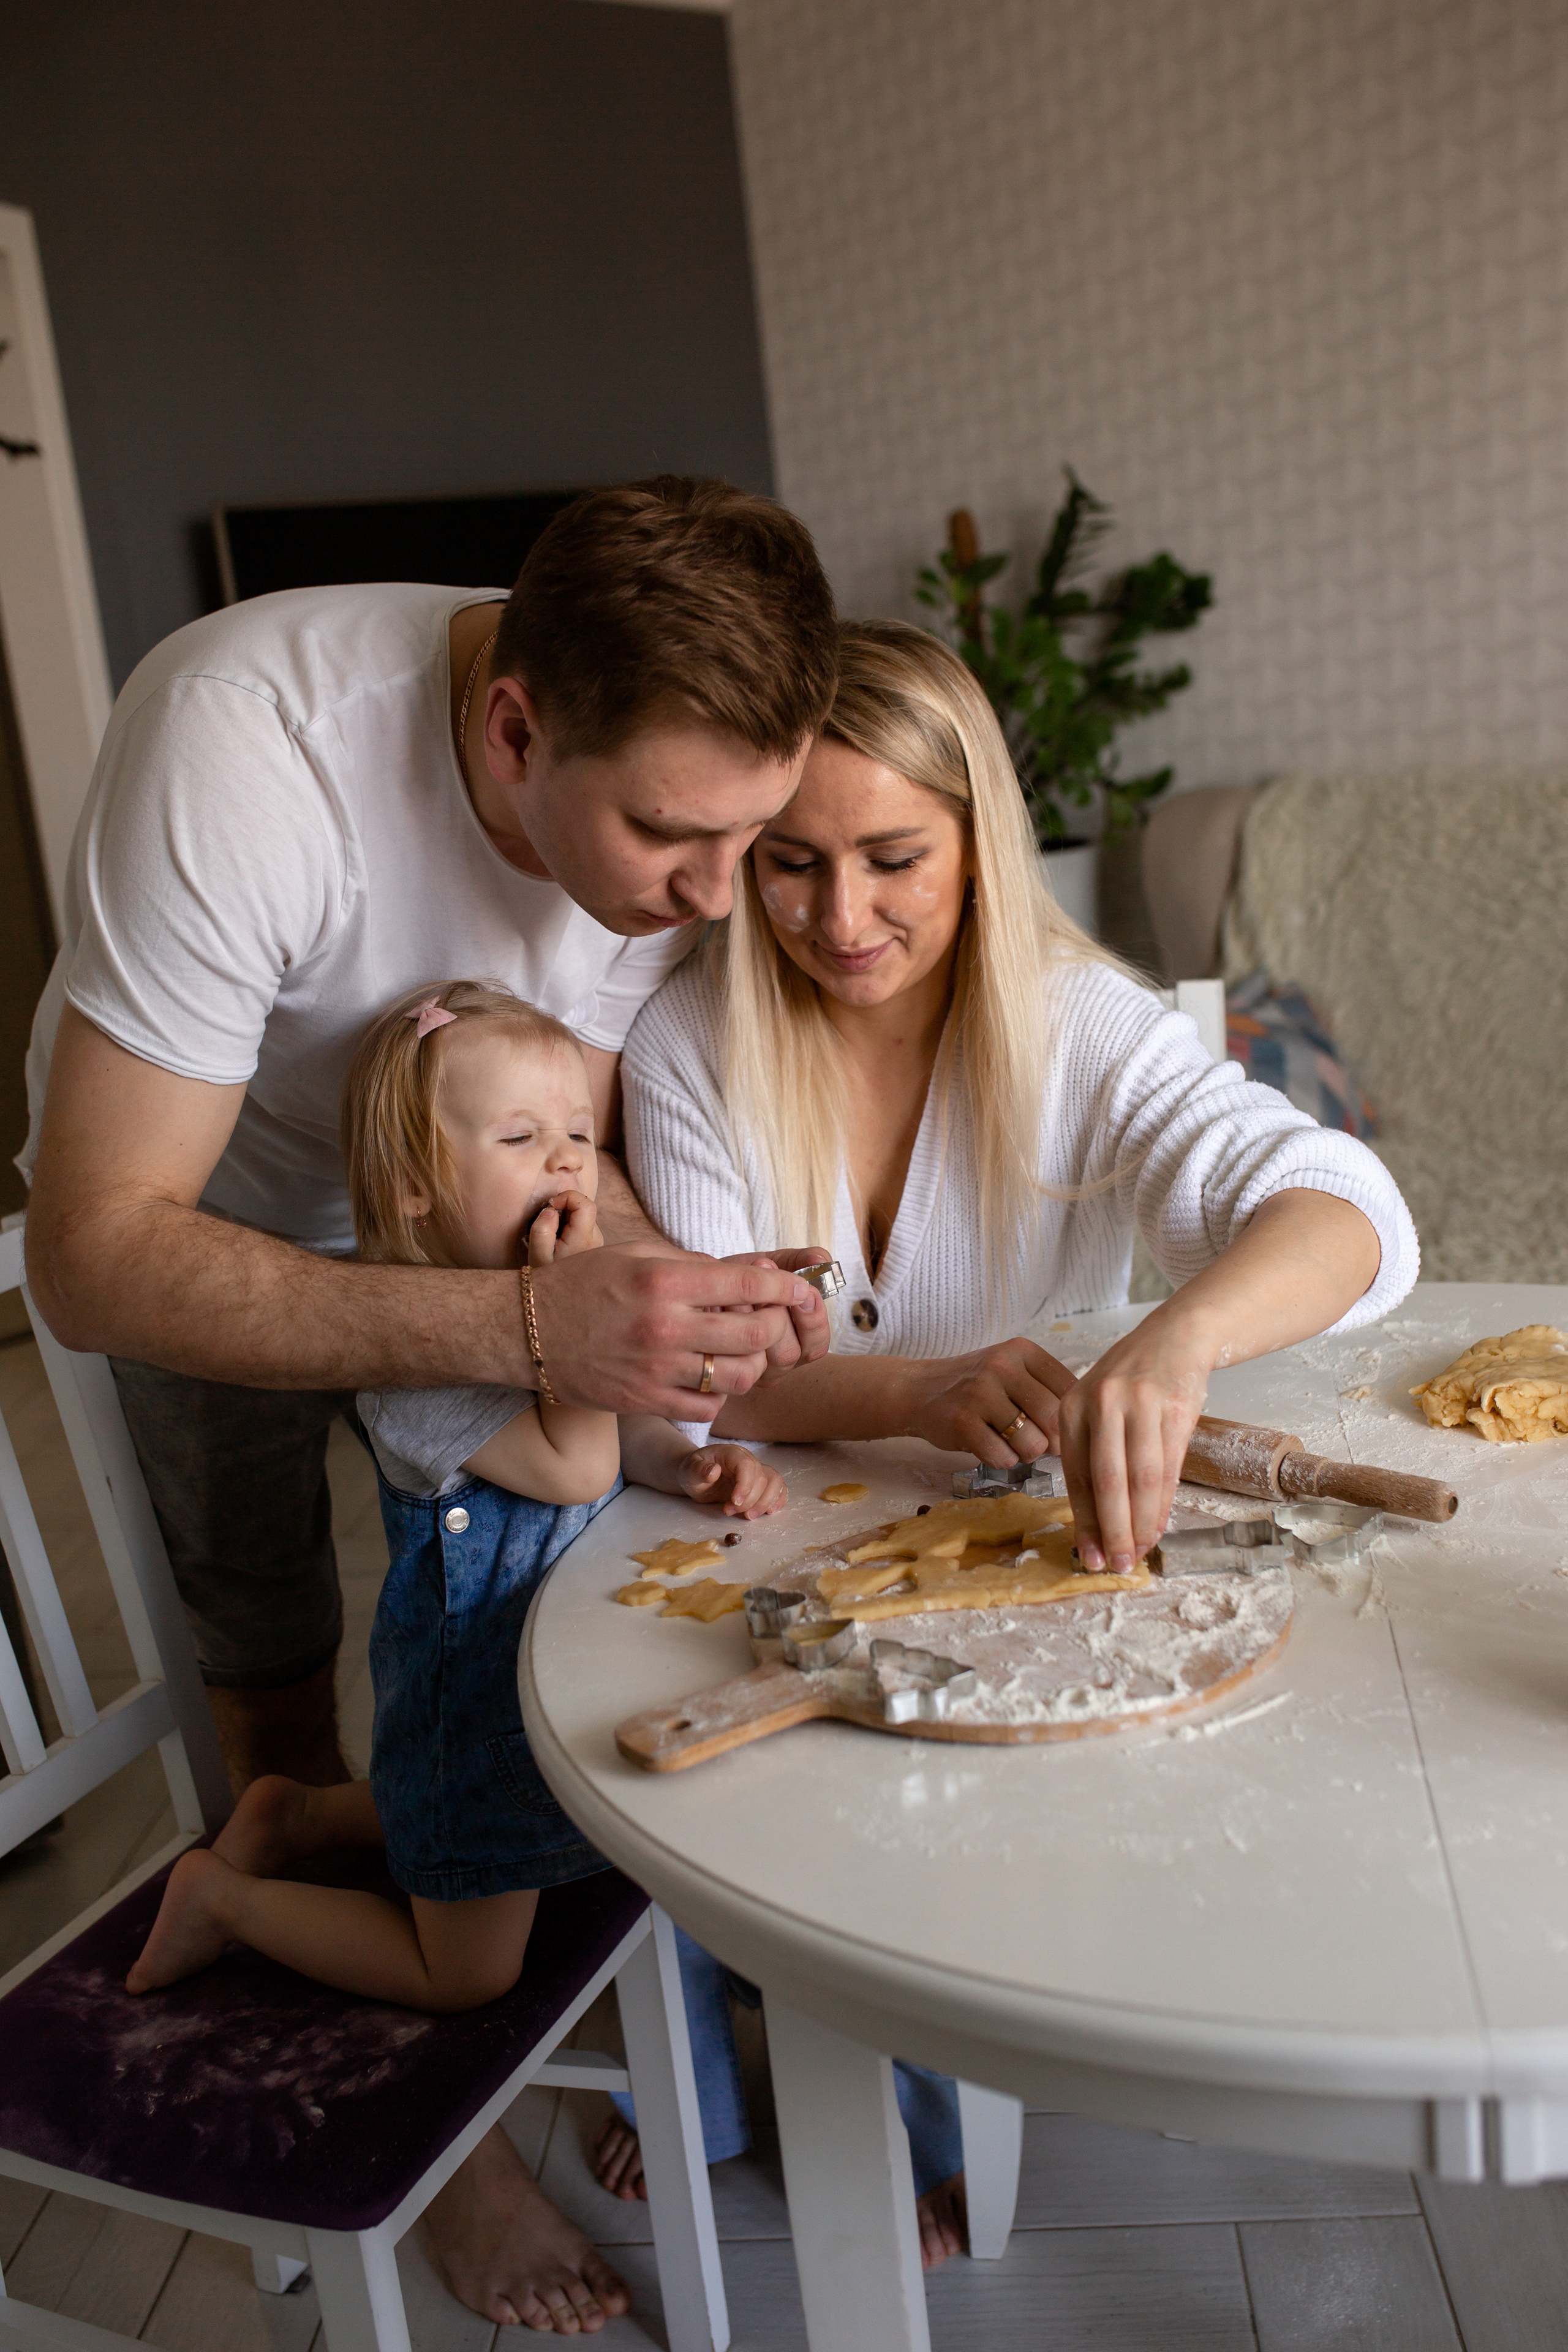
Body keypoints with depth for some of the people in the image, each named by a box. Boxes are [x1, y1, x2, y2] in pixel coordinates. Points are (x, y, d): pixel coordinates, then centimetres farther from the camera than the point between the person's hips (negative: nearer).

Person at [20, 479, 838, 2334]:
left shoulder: (674, 796, -26)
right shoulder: (239, 743, -41)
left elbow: (575, 1136, -12)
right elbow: (96, 1258, -41)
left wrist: (678, 1292, -33)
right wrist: (529, 1323, -52)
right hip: (200, 1198, -3)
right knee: (278, 1674, -1)